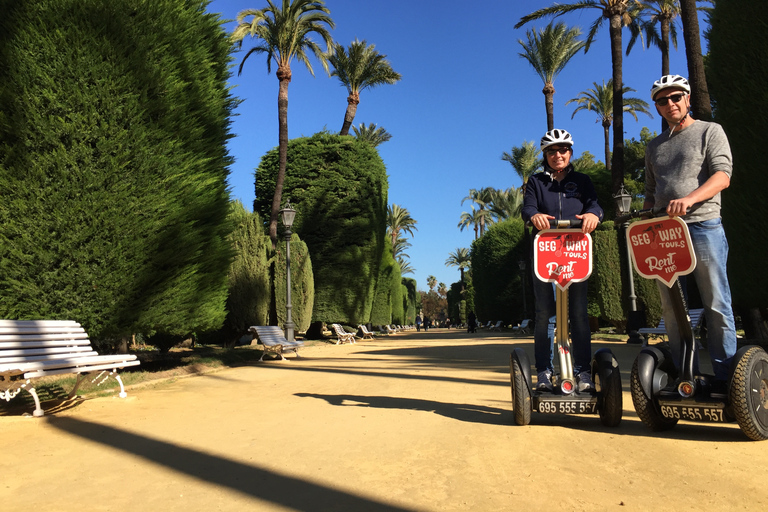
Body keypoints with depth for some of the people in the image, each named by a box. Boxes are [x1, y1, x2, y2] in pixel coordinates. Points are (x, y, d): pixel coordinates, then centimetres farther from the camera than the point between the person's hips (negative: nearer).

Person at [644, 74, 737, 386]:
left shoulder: (710, 131, 7)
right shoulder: (654, 146, 21)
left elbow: (722, 176, -7)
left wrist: (689, 198, -24)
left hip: (703, 225, -4)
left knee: (716, 305, -3)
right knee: (671, 308, 5)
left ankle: (725, 377, 4)